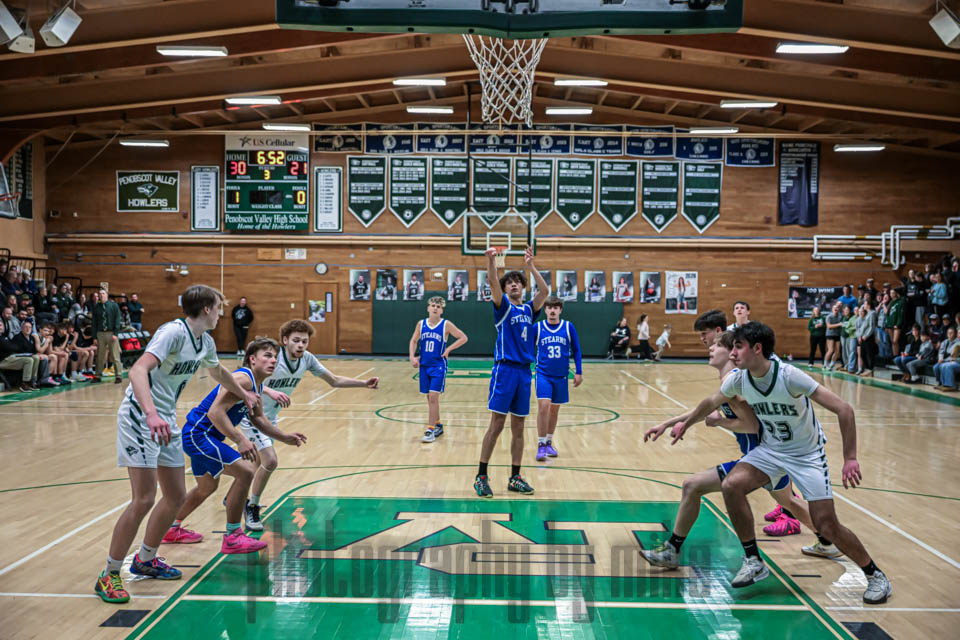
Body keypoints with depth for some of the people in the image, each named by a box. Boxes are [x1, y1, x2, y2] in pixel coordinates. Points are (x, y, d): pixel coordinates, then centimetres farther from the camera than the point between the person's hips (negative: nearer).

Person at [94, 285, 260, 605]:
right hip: (140, 418, -9)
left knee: (176, 496, 10)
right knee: (144, 499, -14)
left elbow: (218, 372, 30)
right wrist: (152, 415, -46)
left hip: (166, 420, 9)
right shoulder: (173, 332, -20)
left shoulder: (206, 342, 7)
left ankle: (145, 560, 29)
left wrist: (244, 394, 42)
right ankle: (109, 575, 0)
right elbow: (138, 370, -33)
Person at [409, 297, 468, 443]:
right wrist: (412, 357, 3)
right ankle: (438, 425, 27)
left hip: (438, 366, -4)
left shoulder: (446, 325, -6)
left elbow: (463, 338, -3)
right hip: (424, 365, 4)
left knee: (433, 397, -11)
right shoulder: (421, 324, 4)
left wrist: (448, 349, -10)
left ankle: (431, 430, -7)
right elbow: (413, 341, 15)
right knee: (429, 398, 11)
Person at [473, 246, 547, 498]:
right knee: (496, 425, -6)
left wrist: (531, 266, -5)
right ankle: (481, 477, 1)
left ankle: (515, 478, 15)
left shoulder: (529, 309, 13)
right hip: (505, 369, -5)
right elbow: (493, 284, -16)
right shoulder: (503, 306, 2)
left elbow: (544, 291, -1)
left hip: (524, 371, 5)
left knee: (518, 427, 8)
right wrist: (491, 261, -30)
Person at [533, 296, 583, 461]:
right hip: (543, 374, -2)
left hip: (561, 376, 2)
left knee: (555, 409, 12)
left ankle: (549, 443, 28)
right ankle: (541, 445, -9)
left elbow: (576, 350, 6)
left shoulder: (568, 327, -1)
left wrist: (578, 372, 3)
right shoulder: (537, 327, -4)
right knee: (543, 406, -17)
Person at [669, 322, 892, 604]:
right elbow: (711, 402, 10)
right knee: (731, 485, -20)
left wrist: (850, 458, -31)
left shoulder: (789, 376, -30)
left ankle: (875, 576, 17)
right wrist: (686, 424, 23)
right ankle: (754, 562, -4)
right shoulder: (738, 379, -13)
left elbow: (844, 410, -28)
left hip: (807, 454, -4)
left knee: (827, 526, -9)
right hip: (769, 450, 5)